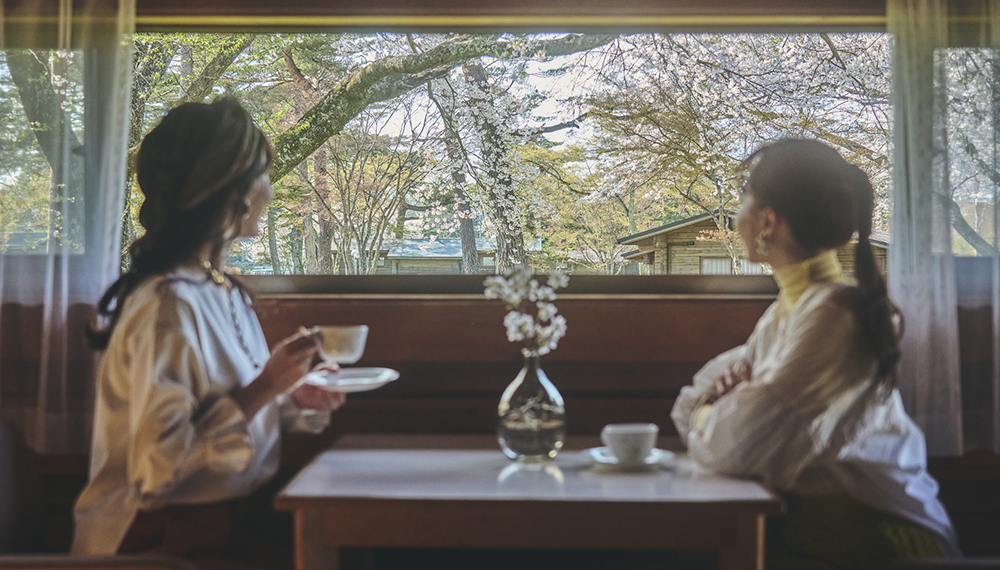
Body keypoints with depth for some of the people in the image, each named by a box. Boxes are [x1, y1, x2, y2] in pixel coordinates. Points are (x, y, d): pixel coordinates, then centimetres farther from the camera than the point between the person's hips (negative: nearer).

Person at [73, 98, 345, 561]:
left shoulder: (222, 290, 8)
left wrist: (292, 400, 0)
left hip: (227, 518, 8)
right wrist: (264, 388, -21)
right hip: (168, 541, -8)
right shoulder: (166, 307, -20)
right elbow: (159, 470, -21)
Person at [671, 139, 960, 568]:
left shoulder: (834, 316, -21)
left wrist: (704, 418, -5)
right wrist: (714, 398, -9)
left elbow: (733, 446, -26)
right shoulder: (789, 306, 8)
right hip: (807, 522, 7)